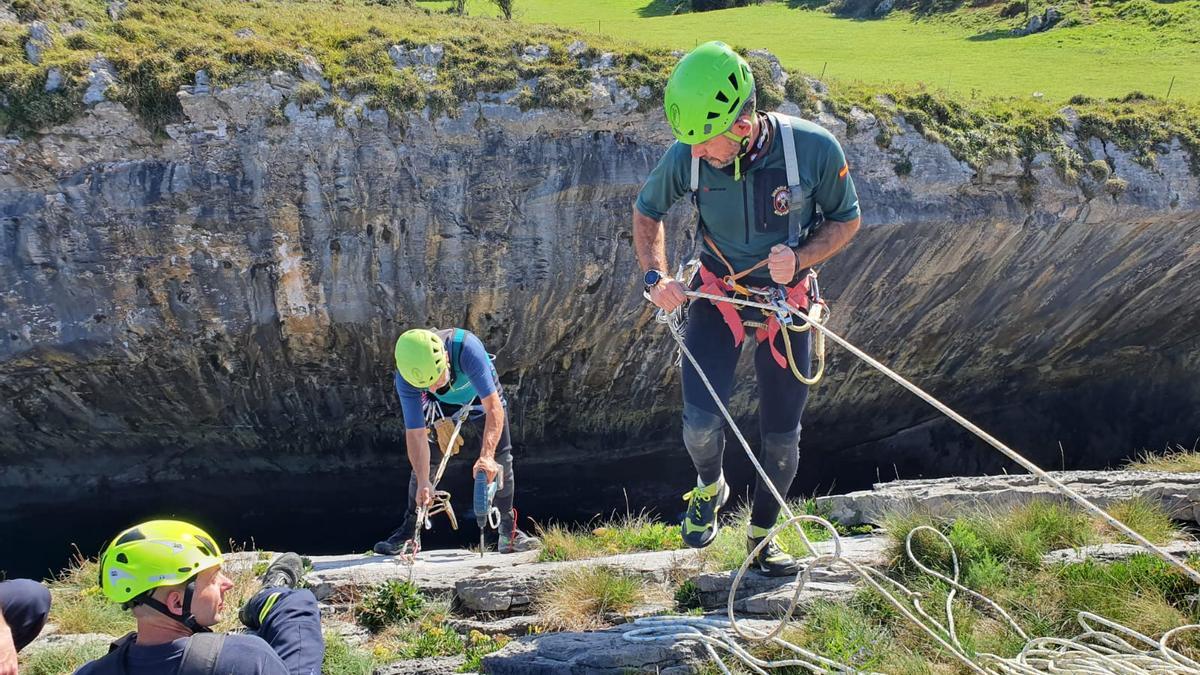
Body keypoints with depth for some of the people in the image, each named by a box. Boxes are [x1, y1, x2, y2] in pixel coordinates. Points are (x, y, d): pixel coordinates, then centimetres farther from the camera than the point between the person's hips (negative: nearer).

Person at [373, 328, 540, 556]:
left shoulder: (467, 347, -46)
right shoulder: (406, 378, -37)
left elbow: (494, 408, -46)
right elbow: (415, 434, -31)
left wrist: (487, 456, -56)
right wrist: (423, 482, -40)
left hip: (482, 393, -1)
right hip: (442, 402, 1)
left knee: (501, 460, -8)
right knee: (424, 463, -7)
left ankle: (508, 532, 4)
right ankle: (409, 531, 8)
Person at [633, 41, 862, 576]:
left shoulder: (813, 149, -24)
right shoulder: (686, 157, -19)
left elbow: (846, 220, -7)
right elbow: (646, 210, 2)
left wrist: (798, 259, -25)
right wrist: (656, 276, -12)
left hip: (786, 301, 0)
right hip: (718, 296, 0)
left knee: (781, 439, 6)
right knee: (701, 423, -17)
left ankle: (760, 536, 31)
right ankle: (710, 487, 19)